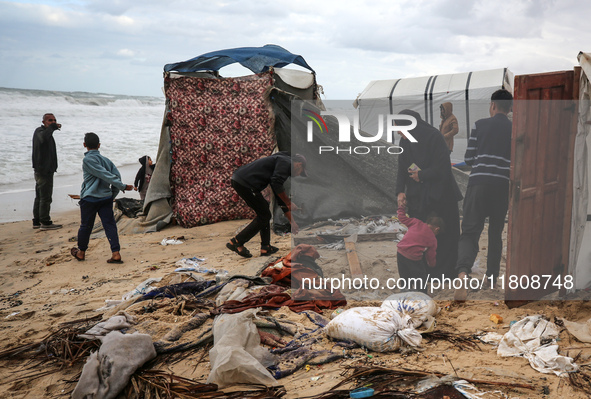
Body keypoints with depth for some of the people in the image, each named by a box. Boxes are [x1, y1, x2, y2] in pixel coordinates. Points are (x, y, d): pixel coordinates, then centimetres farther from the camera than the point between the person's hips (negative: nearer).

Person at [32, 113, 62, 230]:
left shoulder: (46, 132, 20)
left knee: (39, 197, 14)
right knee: (45, 197, -7)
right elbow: (43, 137, -37)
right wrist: (53, 127, -28)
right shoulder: (40, 131, -11)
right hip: (44, 171, -11)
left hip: (41, 171, 11)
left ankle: (37, 221, 21)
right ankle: (45, 222, -3)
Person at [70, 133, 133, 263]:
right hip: (106, 198, 4)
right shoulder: (106, 160, 7)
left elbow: (106, 175, -17)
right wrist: (112, 195, 11)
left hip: (89, 198, -4)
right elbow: (117, 176, 5)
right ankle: (116, 253, -8)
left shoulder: (88, 159, -10)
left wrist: (122, 186, -18)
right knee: (110, 225, 0)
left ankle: (81, 252, 27)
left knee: (85, 225, 11)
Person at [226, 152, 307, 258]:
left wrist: (292, 222, 35)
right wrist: (289, 203, -5)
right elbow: (276, 184, -19)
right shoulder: (285, 162, -1)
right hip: (244, 182, -10)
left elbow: (280, 197, 33)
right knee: (264, 215, 1)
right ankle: (236, 242, 4)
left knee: (264, 213, 19)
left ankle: (265, 247, 20)